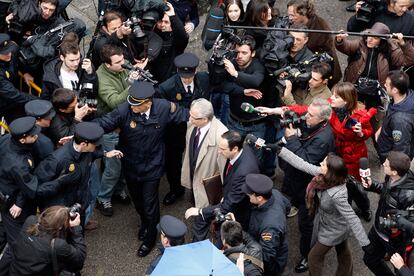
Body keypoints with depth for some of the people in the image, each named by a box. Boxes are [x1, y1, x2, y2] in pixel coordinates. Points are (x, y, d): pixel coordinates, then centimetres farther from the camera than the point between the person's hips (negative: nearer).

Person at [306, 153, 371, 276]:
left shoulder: (336, 195, -47)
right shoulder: (326, 179, -25)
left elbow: (352, 219, -42)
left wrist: (365, 243, -38)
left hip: (333, 230, -7)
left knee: (314, 257, 18)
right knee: (343, 252, 33)